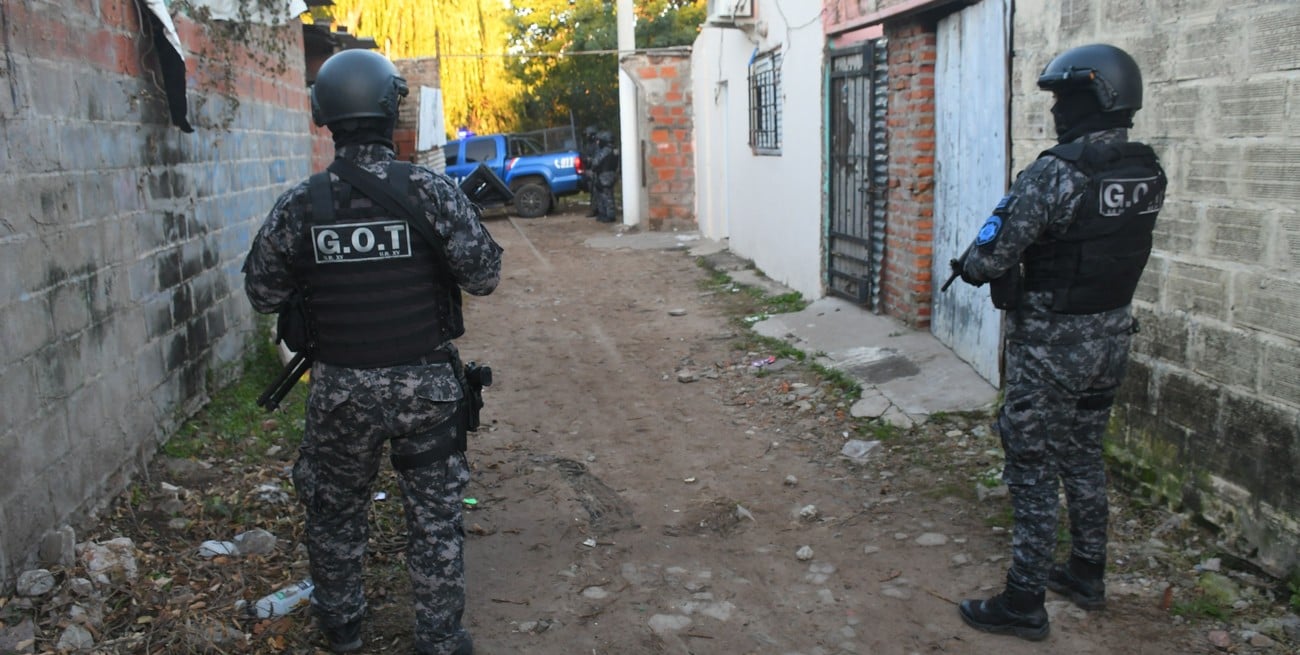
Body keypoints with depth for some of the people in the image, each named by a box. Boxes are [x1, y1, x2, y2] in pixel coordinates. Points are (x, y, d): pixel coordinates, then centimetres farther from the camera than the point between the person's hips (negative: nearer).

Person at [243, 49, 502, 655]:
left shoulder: (299, 204, -7)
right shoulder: (428, 189, -13)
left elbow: (263, 293, 2)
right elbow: (484, 276, -10)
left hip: (340, 391, 2)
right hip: (425, 386, -1)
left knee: (334, 511, 22)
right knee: (435, 517, 12)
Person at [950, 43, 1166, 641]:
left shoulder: (1056, 172, -22)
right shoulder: (1148, 172, 2)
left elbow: (993, 255, -20)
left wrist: (970, 265, 2)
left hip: (1051, 344, -8)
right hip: (1112, 336, 8)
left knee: (1033, 468, 1)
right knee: (1084, 456, 21)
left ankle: (1023, 604, 10)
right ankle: (1087, 575, 35)